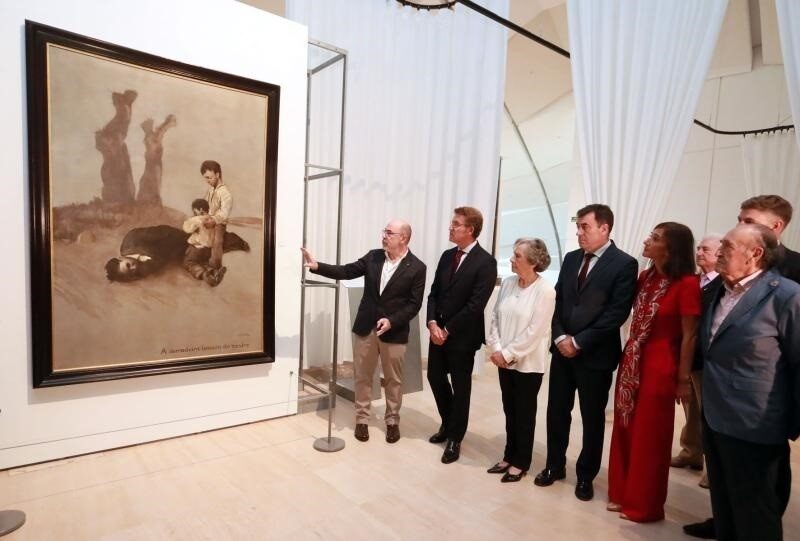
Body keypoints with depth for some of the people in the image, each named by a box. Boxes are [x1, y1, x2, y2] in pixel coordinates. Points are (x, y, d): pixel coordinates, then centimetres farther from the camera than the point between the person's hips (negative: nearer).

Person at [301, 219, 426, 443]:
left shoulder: (417, 268, -10)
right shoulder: (373, 257, 2)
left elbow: (414, 304, -10)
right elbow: (346, 271, 1)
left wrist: (391, 321, -21)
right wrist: (317, 266, -10)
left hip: (394, 332, -3)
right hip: (365, 328, 3)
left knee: (393, 380, 11)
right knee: (363, 377, 13)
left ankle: (392, 421, 30)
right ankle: (362, 420, 29)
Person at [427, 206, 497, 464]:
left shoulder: (485, 262, -14)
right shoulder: (447, 256, 8)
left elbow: (475, 305, -18)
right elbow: (434, 293, 8)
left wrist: (448, 330, -15)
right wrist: (433, 323, -7)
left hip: (462, 335, -6)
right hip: (438, 331, 6)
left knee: (460, 386, 8)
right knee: (435, 377, 14)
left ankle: (454, 439, 25)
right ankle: (448, 423, 39)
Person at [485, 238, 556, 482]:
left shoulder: (545, 291, -16)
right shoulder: (507, 283, 1)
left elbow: (535, 331, -18)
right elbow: (496, 317, 4)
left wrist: (508, 353, -15)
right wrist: (496, 349, -7)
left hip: (528, 363, -5)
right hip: (504, 360, 5)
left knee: (524, 413, 11)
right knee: (509, 410, 17)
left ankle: (521, 462, 27)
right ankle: (509, 456, 33)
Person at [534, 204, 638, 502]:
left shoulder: (624, 264, -9)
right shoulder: (571, 259, 8)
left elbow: (617, 313, -15)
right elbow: (557, 301, 9)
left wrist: (579, 342, -15)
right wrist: (560, 337, -5)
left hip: (595, 354, -5)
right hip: (563, 350, 5)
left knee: (592, 418, 11)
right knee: (556, 411, 13)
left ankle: (586, 475, 29)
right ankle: (555, 465, 32)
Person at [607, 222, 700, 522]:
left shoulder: (687, 284, -16)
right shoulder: (645, 276, 4)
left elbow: (689, 336, -12)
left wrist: (683, 379, -8)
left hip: (658, 367, -7)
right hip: (631, 362, 7)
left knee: (649, 438, 9)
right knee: (625, 431, 16)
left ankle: (644, 505, 28)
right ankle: (622, 494, 33)